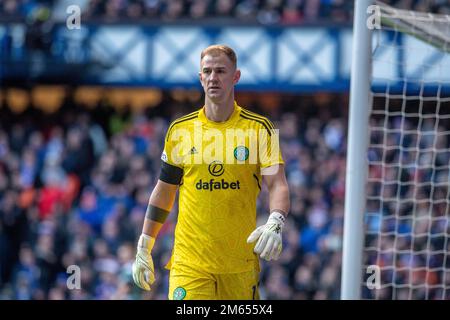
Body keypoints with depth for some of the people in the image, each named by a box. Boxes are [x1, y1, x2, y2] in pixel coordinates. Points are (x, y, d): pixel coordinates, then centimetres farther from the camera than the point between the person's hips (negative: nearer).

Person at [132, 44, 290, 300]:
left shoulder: (259, 128, 1)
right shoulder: (180, 130, 6)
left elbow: (277, 184, -8)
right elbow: (164, 192, 14)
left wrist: (275, 224, -28)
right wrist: (144, 248, 12)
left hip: (241, 264, 0)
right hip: (189, 261, 0)